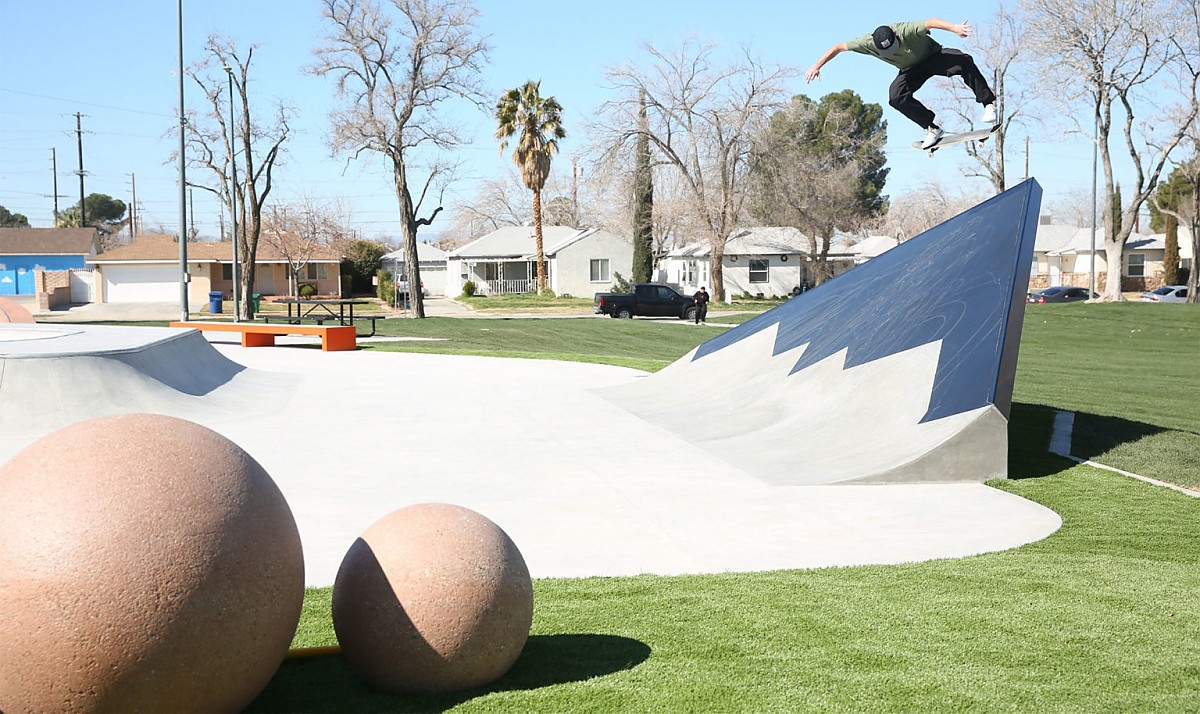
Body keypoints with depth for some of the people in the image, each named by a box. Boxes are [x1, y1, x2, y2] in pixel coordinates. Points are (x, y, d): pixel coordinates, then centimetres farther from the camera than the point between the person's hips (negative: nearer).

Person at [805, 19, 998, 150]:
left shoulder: (906, 31, -36)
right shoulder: (869, 43, -25)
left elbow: (930, 22, -52)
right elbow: (838, 47, -15)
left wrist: (954, 28, -69)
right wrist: (817, 66, -16)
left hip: (934, 56, -3)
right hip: (912, 69, 4)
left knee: (963, 62, -32)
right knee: (896, 97, -25)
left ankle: (989, 104, -20)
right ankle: (932, 128, -13)